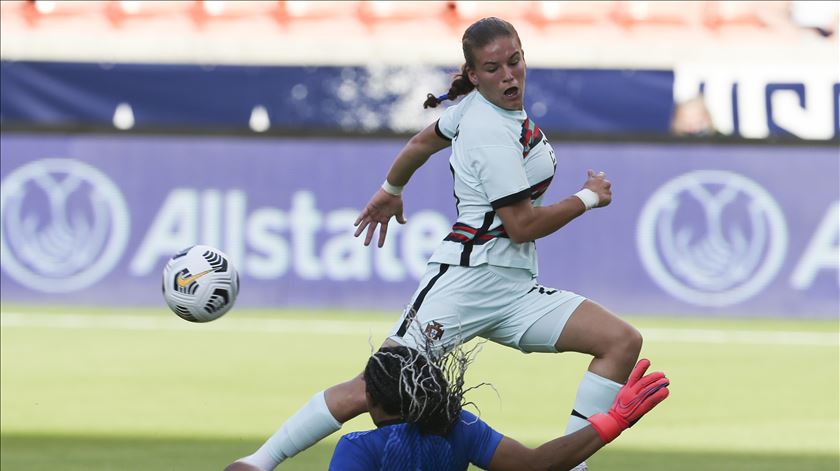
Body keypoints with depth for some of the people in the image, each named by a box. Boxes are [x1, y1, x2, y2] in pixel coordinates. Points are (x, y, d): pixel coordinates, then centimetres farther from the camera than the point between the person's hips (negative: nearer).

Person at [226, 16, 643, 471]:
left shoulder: (475, 104, 10)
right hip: (468, 276, -9)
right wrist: (588, 198, -2)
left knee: (623, 341, -6)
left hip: (513, 289, 9)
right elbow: (523, 225, -16)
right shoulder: (492, 134, -16)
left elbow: (421, 142, 26)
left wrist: (390, 191, 43)